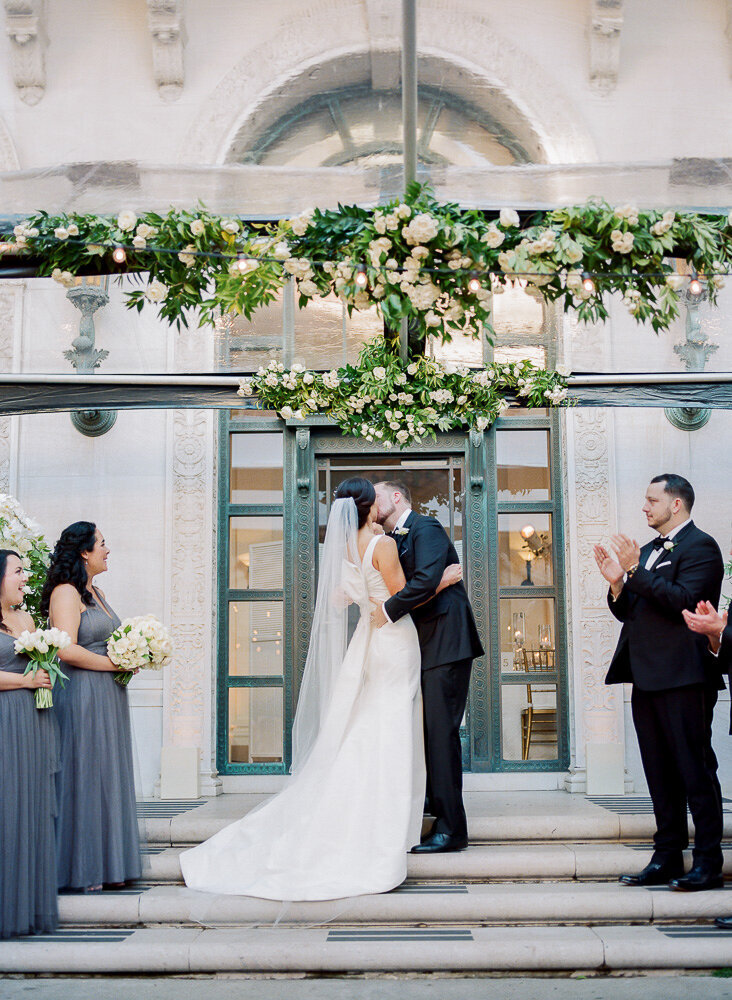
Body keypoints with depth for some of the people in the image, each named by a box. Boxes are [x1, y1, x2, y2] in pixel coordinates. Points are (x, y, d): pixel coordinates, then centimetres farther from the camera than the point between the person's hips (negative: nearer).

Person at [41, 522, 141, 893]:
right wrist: (114, 663, -14)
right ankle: (81, 869, 7)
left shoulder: (94, 592, 17)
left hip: (107, 697, 9)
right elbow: (67, 651, -21)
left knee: (107, 777, 10)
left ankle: (106, 866, 17)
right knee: (84, 777, -2)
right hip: (81, 697, -9)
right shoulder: (66, 592, -12)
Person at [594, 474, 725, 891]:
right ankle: (668, 857, 18)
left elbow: (684, 600, -20)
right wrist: (617, 583, 0)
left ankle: (709, 862, 3)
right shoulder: (648, 550, 19)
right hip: (648, 678, 9)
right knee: (660, 773, 11)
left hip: (683, 678, -9)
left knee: (696, 769, -4)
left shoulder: (700, 546, -6)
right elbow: (630, 613, 19)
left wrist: (636, 570, -20)